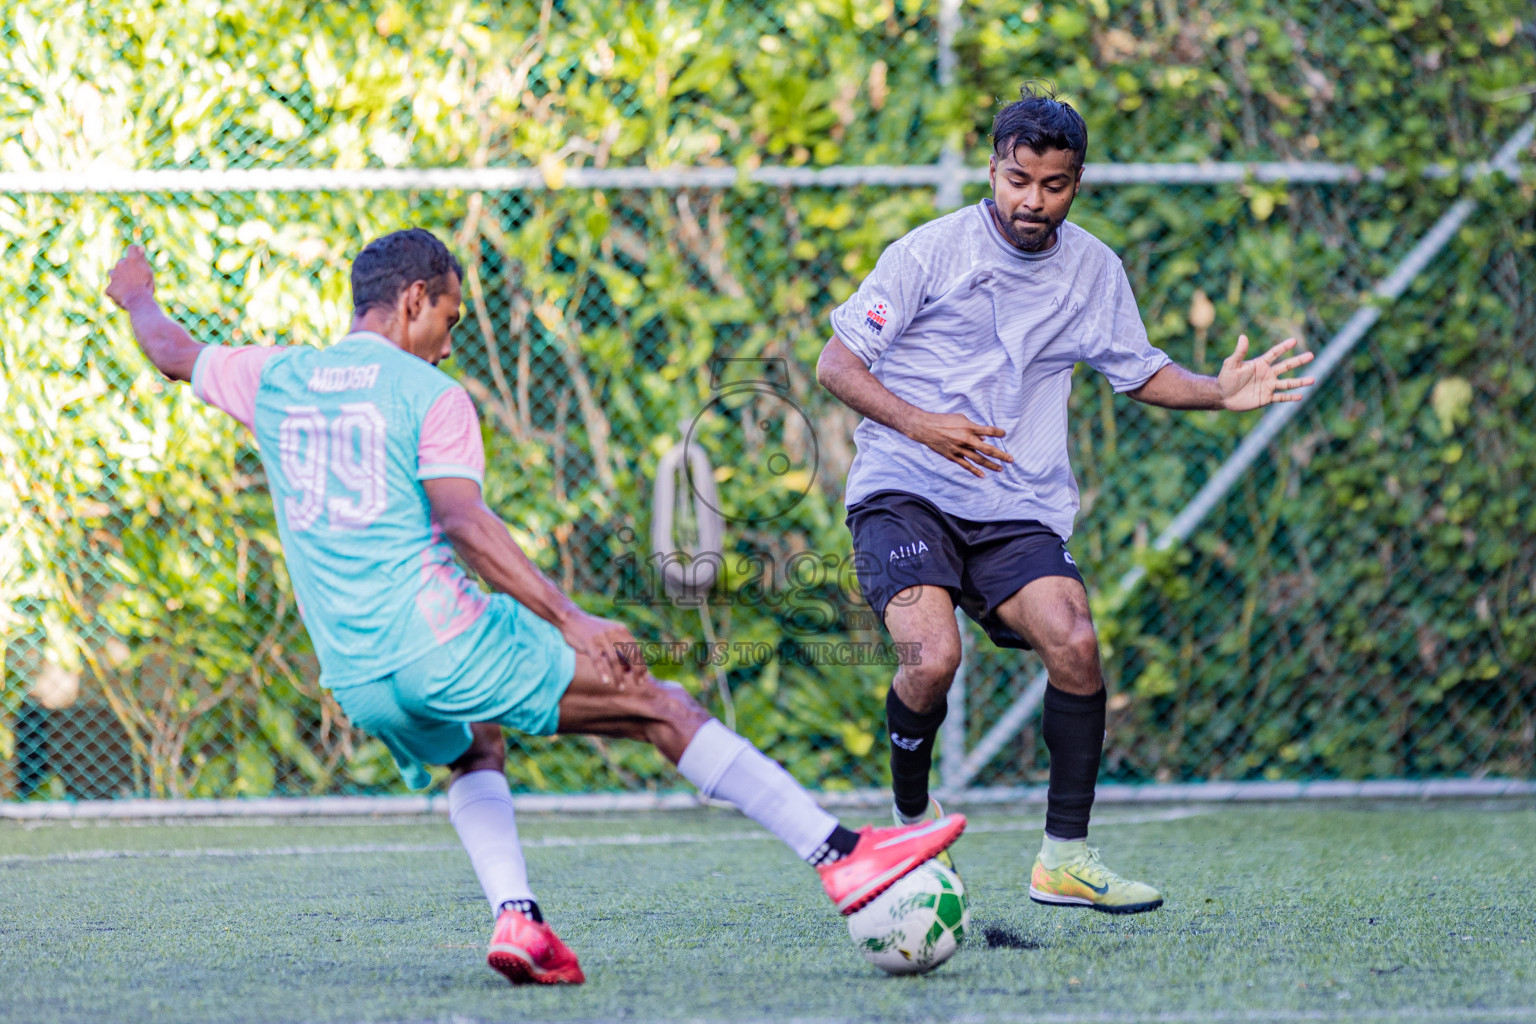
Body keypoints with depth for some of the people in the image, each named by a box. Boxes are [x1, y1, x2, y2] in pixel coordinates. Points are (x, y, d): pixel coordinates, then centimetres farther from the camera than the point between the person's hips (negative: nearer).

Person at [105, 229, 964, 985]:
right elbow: (464, 524, -16)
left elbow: (173, 352, 33)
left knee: (476, 752, 34)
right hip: (439, 638, -6)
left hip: (354, 677, 6)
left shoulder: (276, 379, 14)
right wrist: (572, 621, -20)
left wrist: (137, 294, 55)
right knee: (662, 707, 2)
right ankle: (842, 856, -4)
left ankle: (516, 918, 7)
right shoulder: (428, 394, -1)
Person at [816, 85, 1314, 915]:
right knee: (934, 658, -25)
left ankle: (1065, 857, -6)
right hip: (904, 493, -3)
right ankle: (911, 825, 3)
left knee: (1075, 644, -19)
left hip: (1017, 510, 3)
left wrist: (1219, 393, 4)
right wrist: (921, 424, -18)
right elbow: (836, 363, -3)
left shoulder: (1093, 270, 8)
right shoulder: (929, 252, -5)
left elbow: (1138, 372, 23)